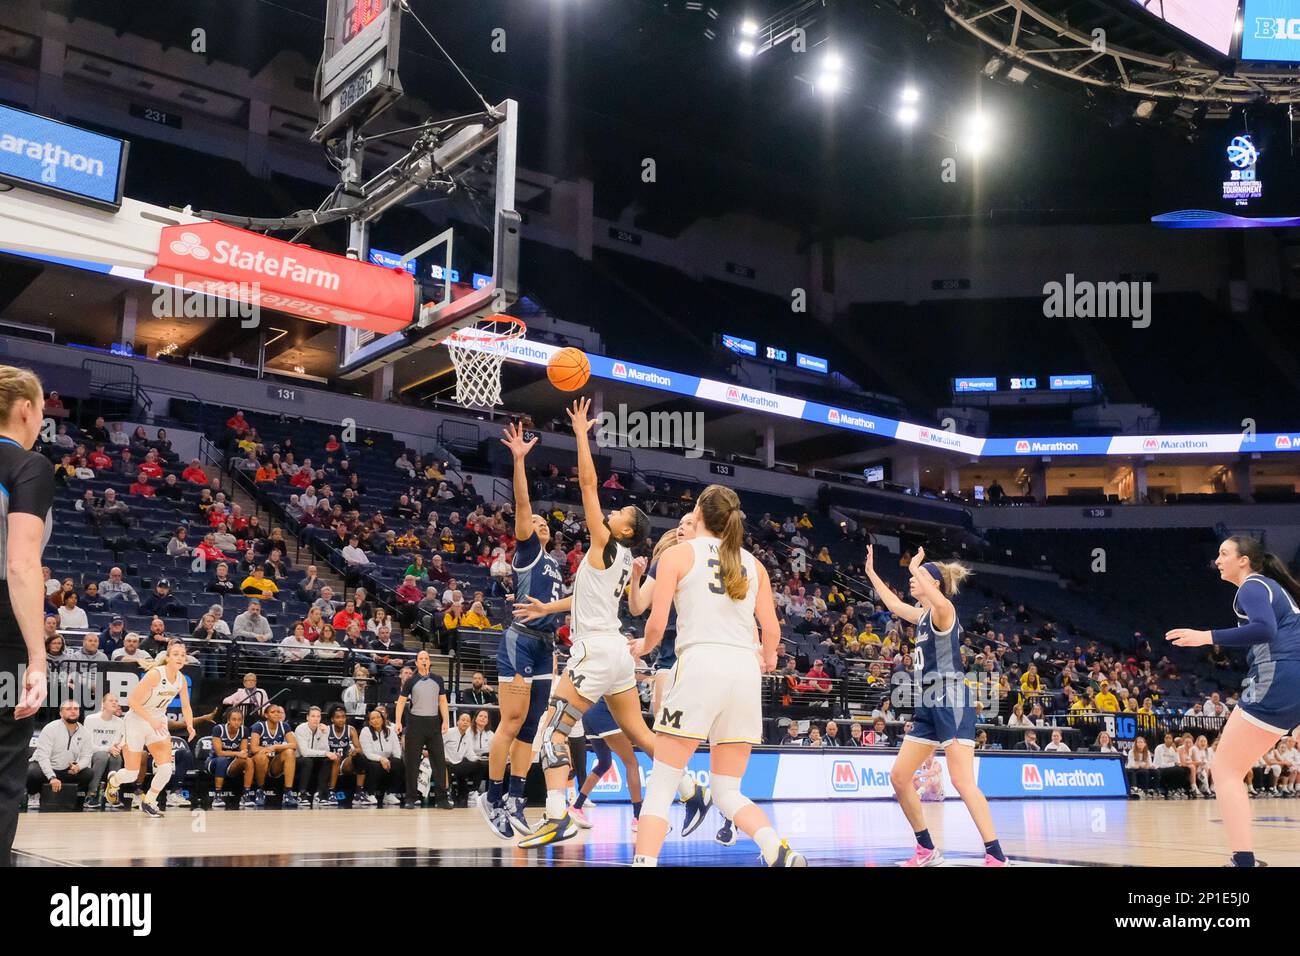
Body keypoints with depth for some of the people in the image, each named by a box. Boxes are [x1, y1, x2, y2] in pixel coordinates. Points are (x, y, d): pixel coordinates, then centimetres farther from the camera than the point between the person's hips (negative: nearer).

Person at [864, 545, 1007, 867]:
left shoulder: (943, 611, -8)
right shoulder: (923, 616, 18)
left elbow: (941, 601, -35)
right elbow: (894, 604, 36)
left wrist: (915, 569, -24)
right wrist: (871, 572, 39)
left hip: (951, 700, -10)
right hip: (930, 703, 10)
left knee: (962, 781, -17)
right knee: (899, 776, 9)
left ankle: (996, 856, -15)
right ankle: (927, 850, 19)